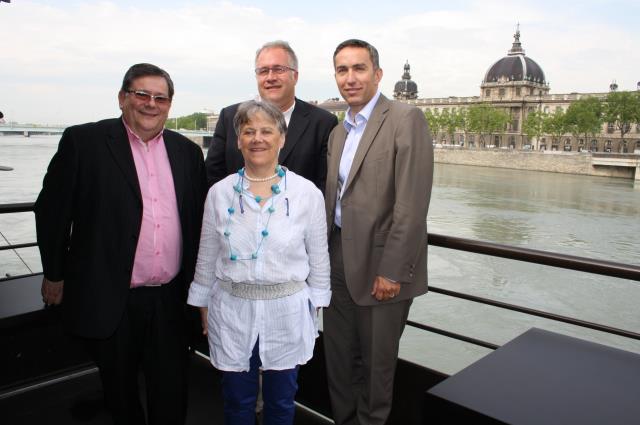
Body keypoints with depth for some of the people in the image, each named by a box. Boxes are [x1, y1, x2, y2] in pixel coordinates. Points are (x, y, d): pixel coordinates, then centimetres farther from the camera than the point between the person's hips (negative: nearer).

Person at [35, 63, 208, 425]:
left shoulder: (188, 151, 6)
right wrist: (55, 275, 2)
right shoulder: (83, 141, -6)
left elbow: (199, 218, 10)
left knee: (172, 390, 13)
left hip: (170, 299, 3)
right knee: (120, 389, 18)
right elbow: (52, 210, -2)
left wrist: (198, 283, 11)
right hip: (109, 299, -2)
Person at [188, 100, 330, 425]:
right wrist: (203, 306, 9)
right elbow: (206, 257, 5)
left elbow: (318, 258, 1)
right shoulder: (219, 193, -4)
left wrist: (314, 307, 4)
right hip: (232, 311, 1)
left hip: (287, 311, -1)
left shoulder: (308, 193, -8)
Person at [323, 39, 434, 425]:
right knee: (339, 355, 17)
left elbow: (411, 205, -18)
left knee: (376, 360, 11)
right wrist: (325, 254, 8)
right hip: (338, 258, 7)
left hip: (381, 264, -6)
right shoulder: (339, 131, 13)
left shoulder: (406, 119, -11)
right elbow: (335, 199, 13)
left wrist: (391, 272, -19)